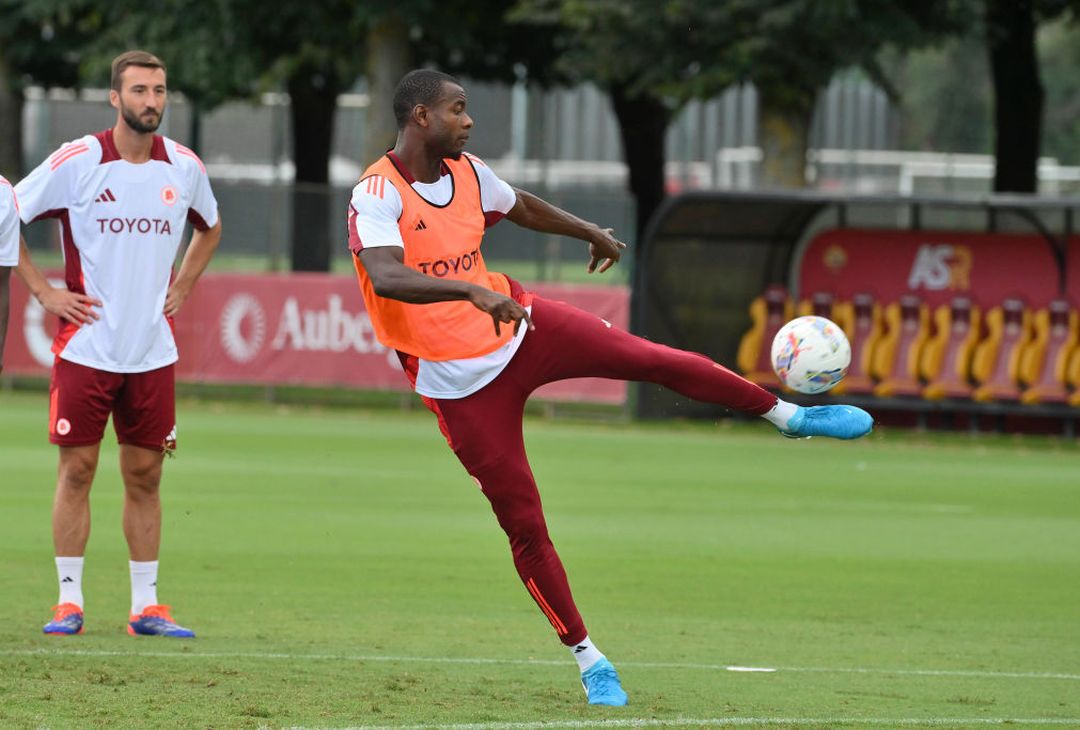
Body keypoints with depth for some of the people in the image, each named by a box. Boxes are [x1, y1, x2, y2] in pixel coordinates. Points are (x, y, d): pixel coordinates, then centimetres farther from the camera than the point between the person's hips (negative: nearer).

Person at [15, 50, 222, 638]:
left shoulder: (185, 168, 4)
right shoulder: (76, 162, -8)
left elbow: (209, 227, 26)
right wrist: (42, 291, -5)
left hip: (153, 350, 3)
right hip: (86, 343, -3)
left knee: (145, 475, 5)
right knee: (76, 469, -2)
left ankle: (145, 605, 10)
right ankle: (69, 601, 5)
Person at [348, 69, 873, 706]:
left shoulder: (466, 173, 3)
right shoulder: (377, 197, -20)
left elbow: (521, 206, 25)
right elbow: (385, 277, -38)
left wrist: (591, 232, 38)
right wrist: (471, 290, -49)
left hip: (520, 326, 5)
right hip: (462, 385, -5)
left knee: (658, 360, -7)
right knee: (524, 525, -2)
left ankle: (791, 415, 10)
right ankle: (588, 659, 10)